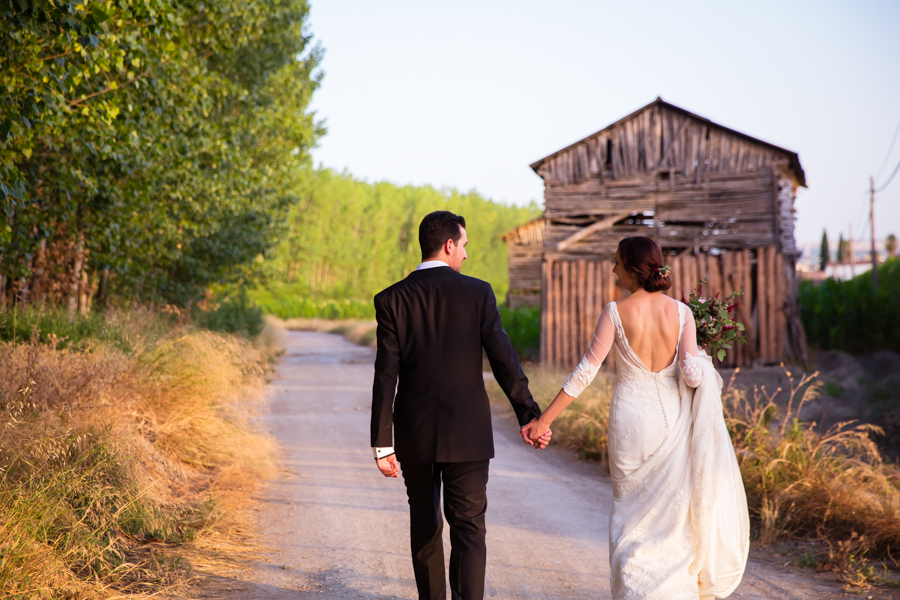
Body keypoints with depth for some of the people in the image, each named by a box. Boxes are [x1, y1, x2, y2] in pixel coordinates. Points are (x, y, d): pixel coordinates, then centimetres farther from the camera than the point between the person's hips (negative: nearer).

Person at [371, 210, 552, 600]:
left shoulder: (392, 300, -3)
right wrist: (529, 415, 1)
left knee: (425, 525, 18)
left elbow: (386, 376, -6)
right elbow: (503, 360, -7)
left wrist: (382, 443, -3)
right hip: (468, 433, -1)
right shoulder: (478, 292, -5)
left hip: (415, 433, 2)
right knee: (469, 529, 0)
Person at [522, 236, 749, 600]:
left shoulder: (615, 312, -9)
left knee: (634, 515, 12)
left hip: (630, 422, -2)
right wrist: (706, 365, 13)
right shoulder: (681, 312, -4)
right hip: (672, 420, 2)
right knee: (675, 512, 18)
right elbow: (692, 373, -12)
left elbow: (586, 371, -12)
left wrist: (544, 419, -8)